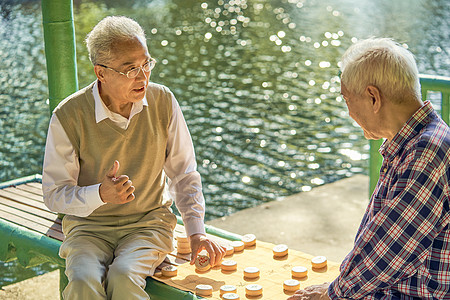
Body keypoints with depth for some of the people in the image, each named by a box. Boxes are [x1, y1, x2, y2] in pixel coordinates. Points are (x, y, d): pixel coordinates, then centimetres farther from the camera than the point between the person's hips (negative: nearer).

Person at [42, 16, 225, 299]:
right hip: (89, 225, -1)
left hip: (149, 222, 1)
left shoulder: (162, 101, -5)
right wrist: (100, 194, -26)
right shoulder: (69, 116, -13)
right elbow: (55, 194, -7)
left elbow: (184, 174, 5)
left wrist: (197, 231, -5)